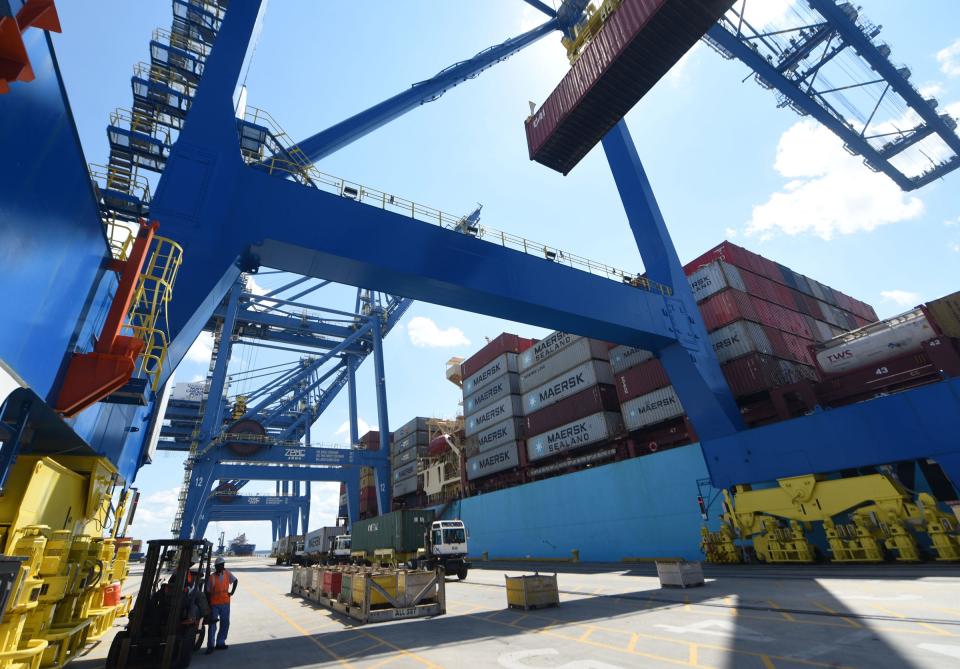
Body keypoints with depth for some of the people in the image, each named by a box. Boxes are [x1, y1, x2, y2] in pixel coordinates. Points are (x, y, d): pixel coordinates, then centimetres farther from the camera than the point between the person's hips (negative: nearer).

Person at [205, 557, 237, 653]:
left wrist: (232, 592, 5)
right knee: (212, 624, -2)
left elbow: (235, 580, 12)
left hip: (225, 603, 3)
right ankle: (210, 646, 10)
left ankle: (220, 643, 23)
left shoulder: (227, 574, -4)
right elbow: (208, 592, -8)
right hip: (214, 604, -3)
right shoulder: (212, 577, -13)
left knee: (225, 623, 9)